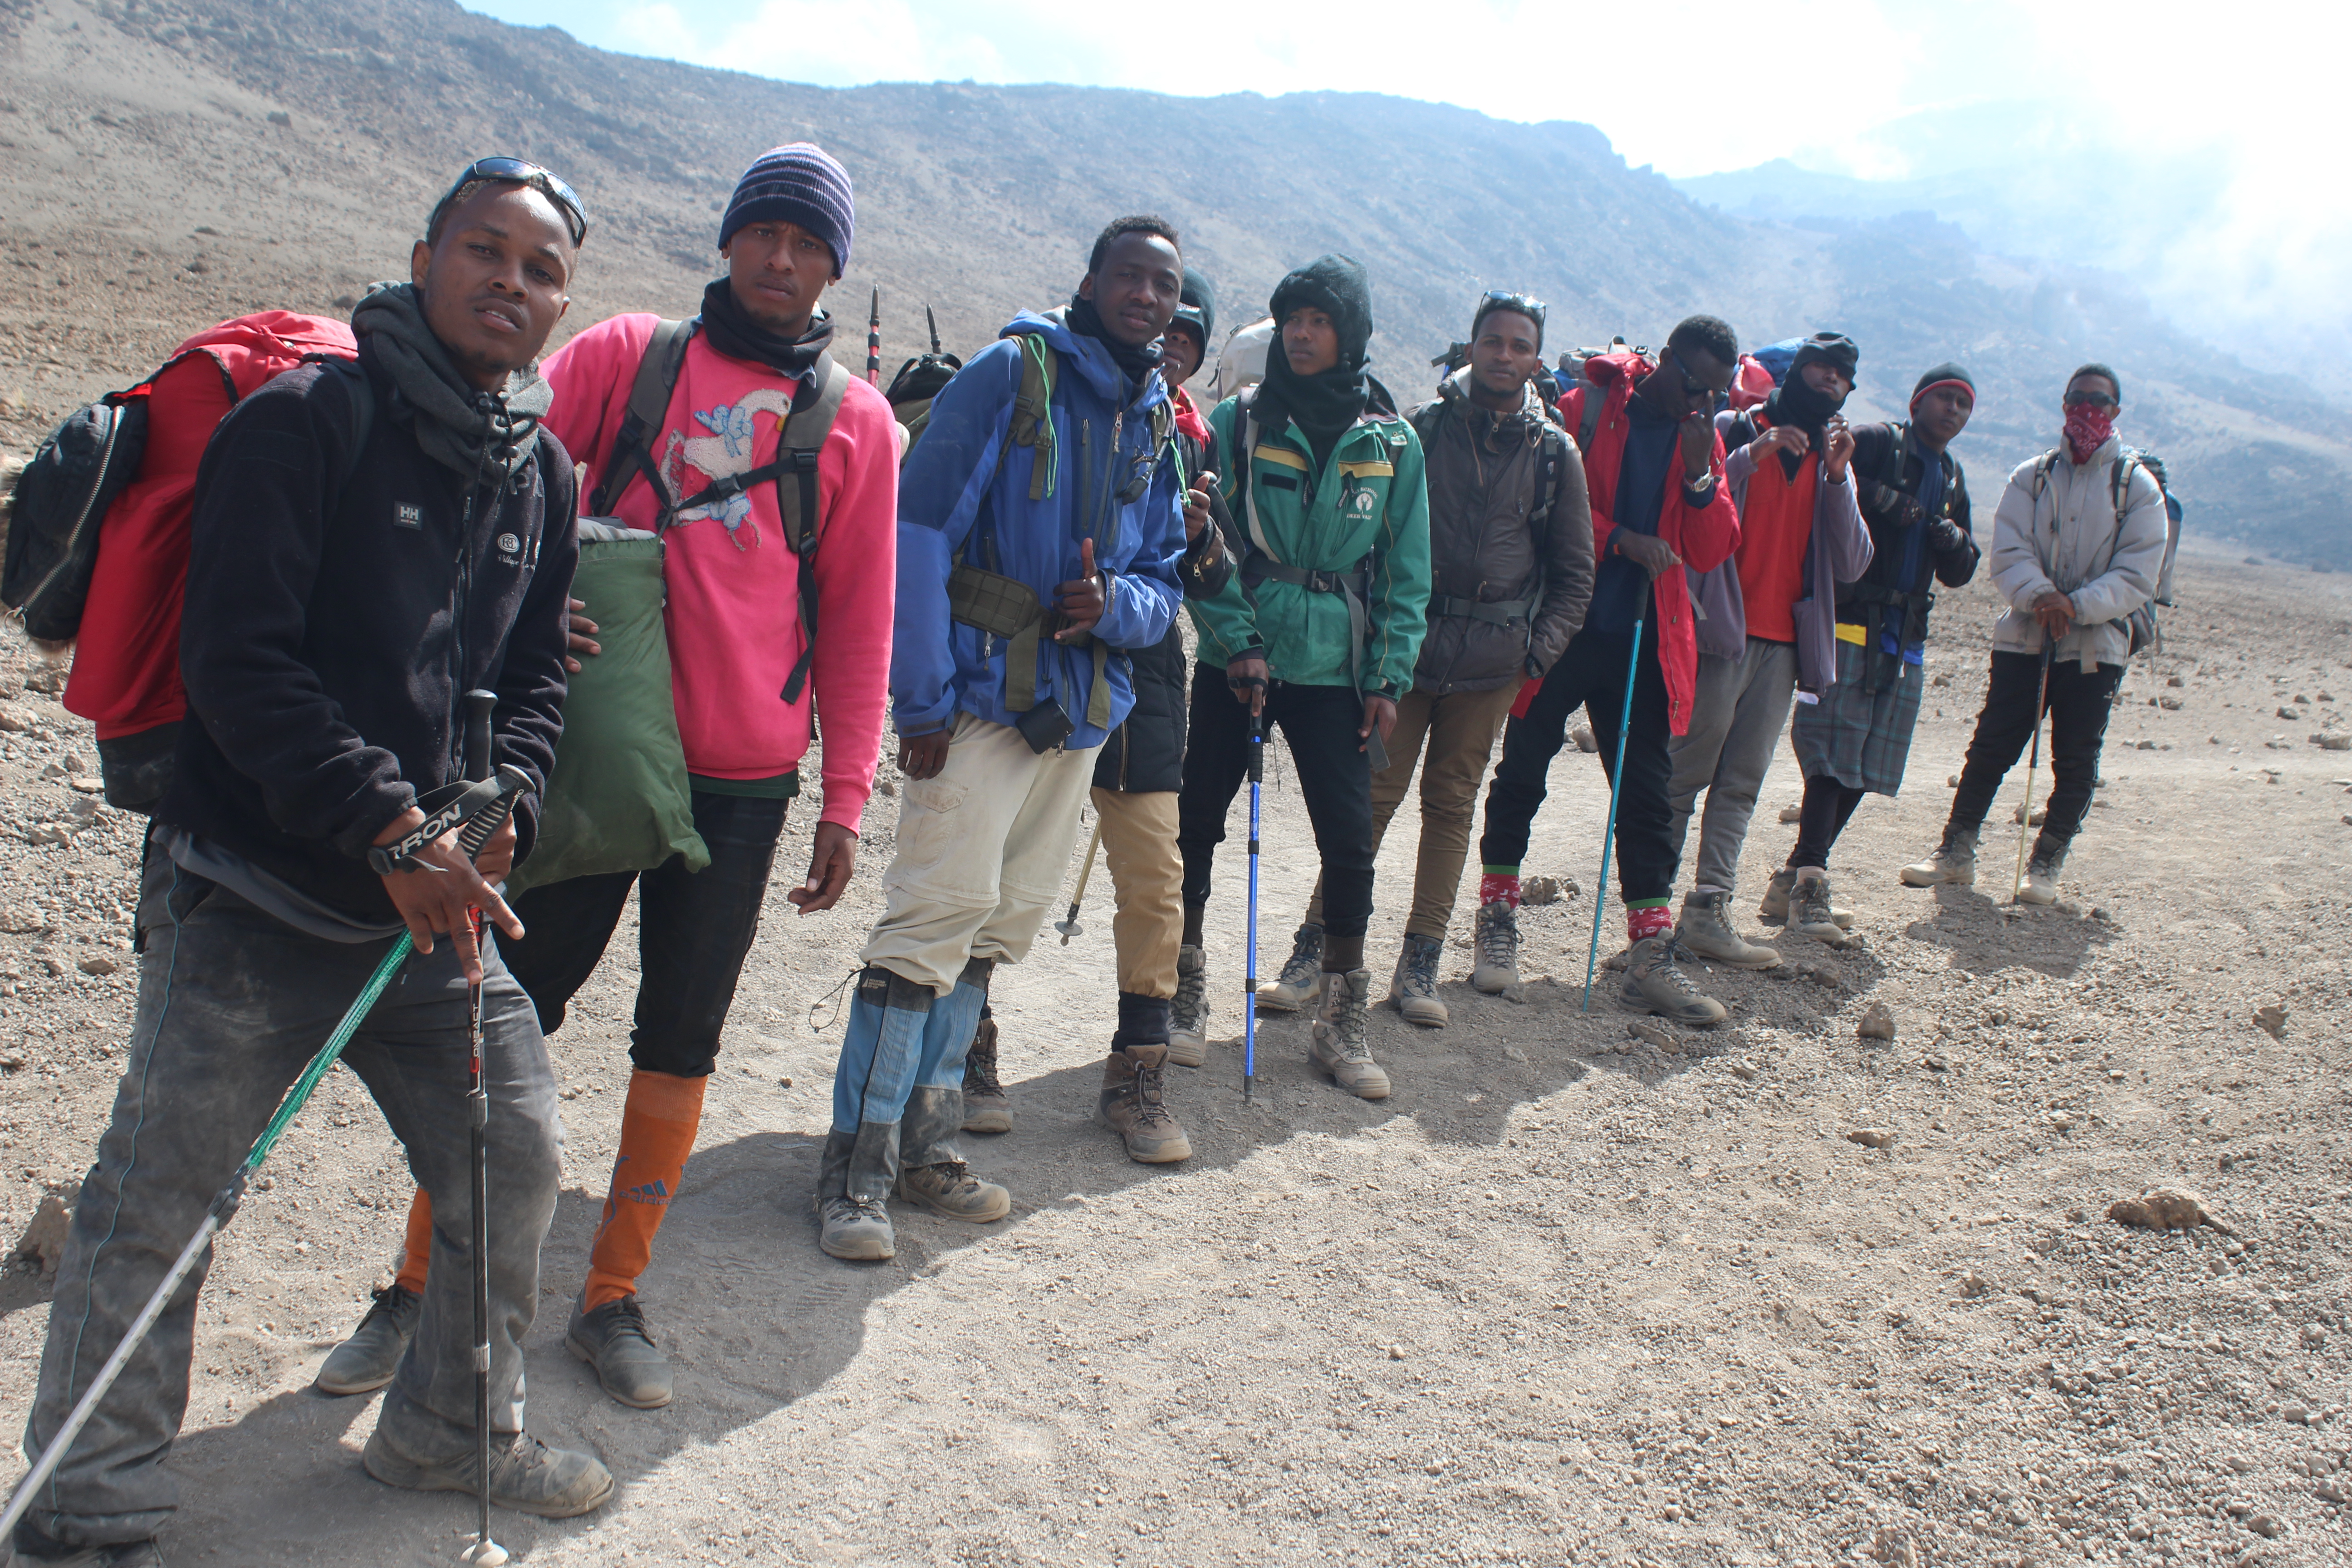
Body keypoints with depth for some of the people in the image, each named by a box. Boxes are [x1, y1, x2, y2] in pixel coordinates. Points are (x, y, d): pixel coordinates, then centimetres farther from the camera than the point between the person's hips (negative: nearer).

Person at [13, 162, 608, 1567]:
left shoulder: (544, 473, 10)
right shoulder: (304, 419, -8)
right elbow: (240, 659, -15)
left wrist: (500, 815, -6)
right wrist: (386, 825, -21)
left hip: (442, 900, 6)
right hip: (252, 897, -5)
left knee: (516, 1157, 10)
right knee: (160, 1200, 2)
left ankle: (455, 1430, 32)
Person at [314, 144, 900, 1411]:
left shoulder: (857, 422, 5)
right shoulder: (627, 355, 5)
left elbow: (860, 626, 6)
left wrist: (844, 802, 4)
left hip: (744, 783, 1)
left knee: (679, 1045, 8)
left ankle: (611, 1297, 24)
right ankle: (421, 1287, 21)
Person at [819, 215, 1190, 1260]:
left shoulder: (1156, 427, 15)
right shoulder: (1014, 372, -5)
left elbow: (1164, 587, 16)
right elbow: (920, 529, -12)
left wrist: (1115, 604, -10)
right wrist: (923, 699, -16)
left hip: (1078, 704, 7)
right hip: (979, 693, -7)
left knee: (1002, 924, 10)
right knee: (941, 906, -13)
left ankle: (924, 1139, 22)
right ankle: (858, 1158, -2)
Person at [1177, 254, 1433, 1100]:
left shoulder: (1392, 443, 4)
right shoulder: (1238, 422, 1)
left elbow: (1406, 572, 6)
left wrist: (1390, 677, -1)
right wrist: (1237, 641, -12)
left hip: (1335, 670, 0)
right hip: (1237, 660, 0)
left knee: (1350, 839, -3)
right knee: (1196, 822, 5)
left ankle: (1340, 1022, 11)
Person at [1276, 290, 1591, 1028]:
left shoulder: (1554, 453, 5)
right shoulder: (1421, 427, 3)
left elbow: (1575, 572, 10)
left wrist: (1537, 652, 0)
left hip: (1492, 662, 1)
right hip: (1405, 644, -1)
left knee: (1452, 804, 8)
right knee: (1371, 794, -2)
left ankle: (1421, 961, 15)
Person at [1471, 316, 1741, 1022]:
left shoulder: (1702, 439, 11)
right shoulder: (1587, 407, -2)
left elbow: (1712, 553, 5)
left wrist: (1700, 472, -9)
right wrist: (1621, 538, -18)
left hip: (1644, 643, 4)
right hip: (1563, 626, -4)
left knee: (1647, 790, 3)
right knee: (1523, 771, 5)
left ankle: (1651, 951, 8)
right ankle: (1497, 921, 20)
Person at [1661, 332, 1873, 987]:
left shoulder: (1832, 460, 19)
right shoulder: (1732, 430, 5)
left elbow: (1851, 565, 6)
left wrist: (1837, 477, -5)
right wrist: (1751, 456, -15)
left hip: (1784, 644, 5)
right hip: (1720, 632, -5)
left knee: (1741, 785, 4)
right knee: (1684, 776, -6)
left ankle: (1708, 913, 6)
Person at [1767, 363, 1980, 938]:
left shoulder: (1952, 477, 22)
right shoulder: (1875, 442, 0)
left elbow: (1958, 573, 21)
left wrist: (1954, 541, 1)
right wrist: (1879, 499, -21)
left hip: (1904, 637, 8)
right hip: (1852, 624, -8)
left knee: (1866, 768, 7)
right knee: (1835, 757, -13)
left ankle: (1795, 882, 14)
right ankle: (1808, 883, -9)